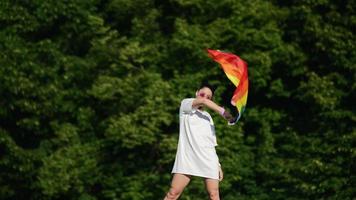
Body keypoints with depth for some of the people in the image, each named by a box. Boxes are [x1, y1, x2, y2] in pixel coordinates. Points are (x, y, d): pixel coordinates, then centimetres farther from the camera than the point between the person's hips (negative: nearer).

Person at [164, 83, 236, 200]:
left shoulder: (208, 117, 23)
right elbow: (203, 101, -12)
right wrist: (222, 112, -14)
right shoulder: (185, 104, 9)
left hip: (208, 160, 4)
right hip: (187, 158, -4)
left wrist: (218, 165, 13)